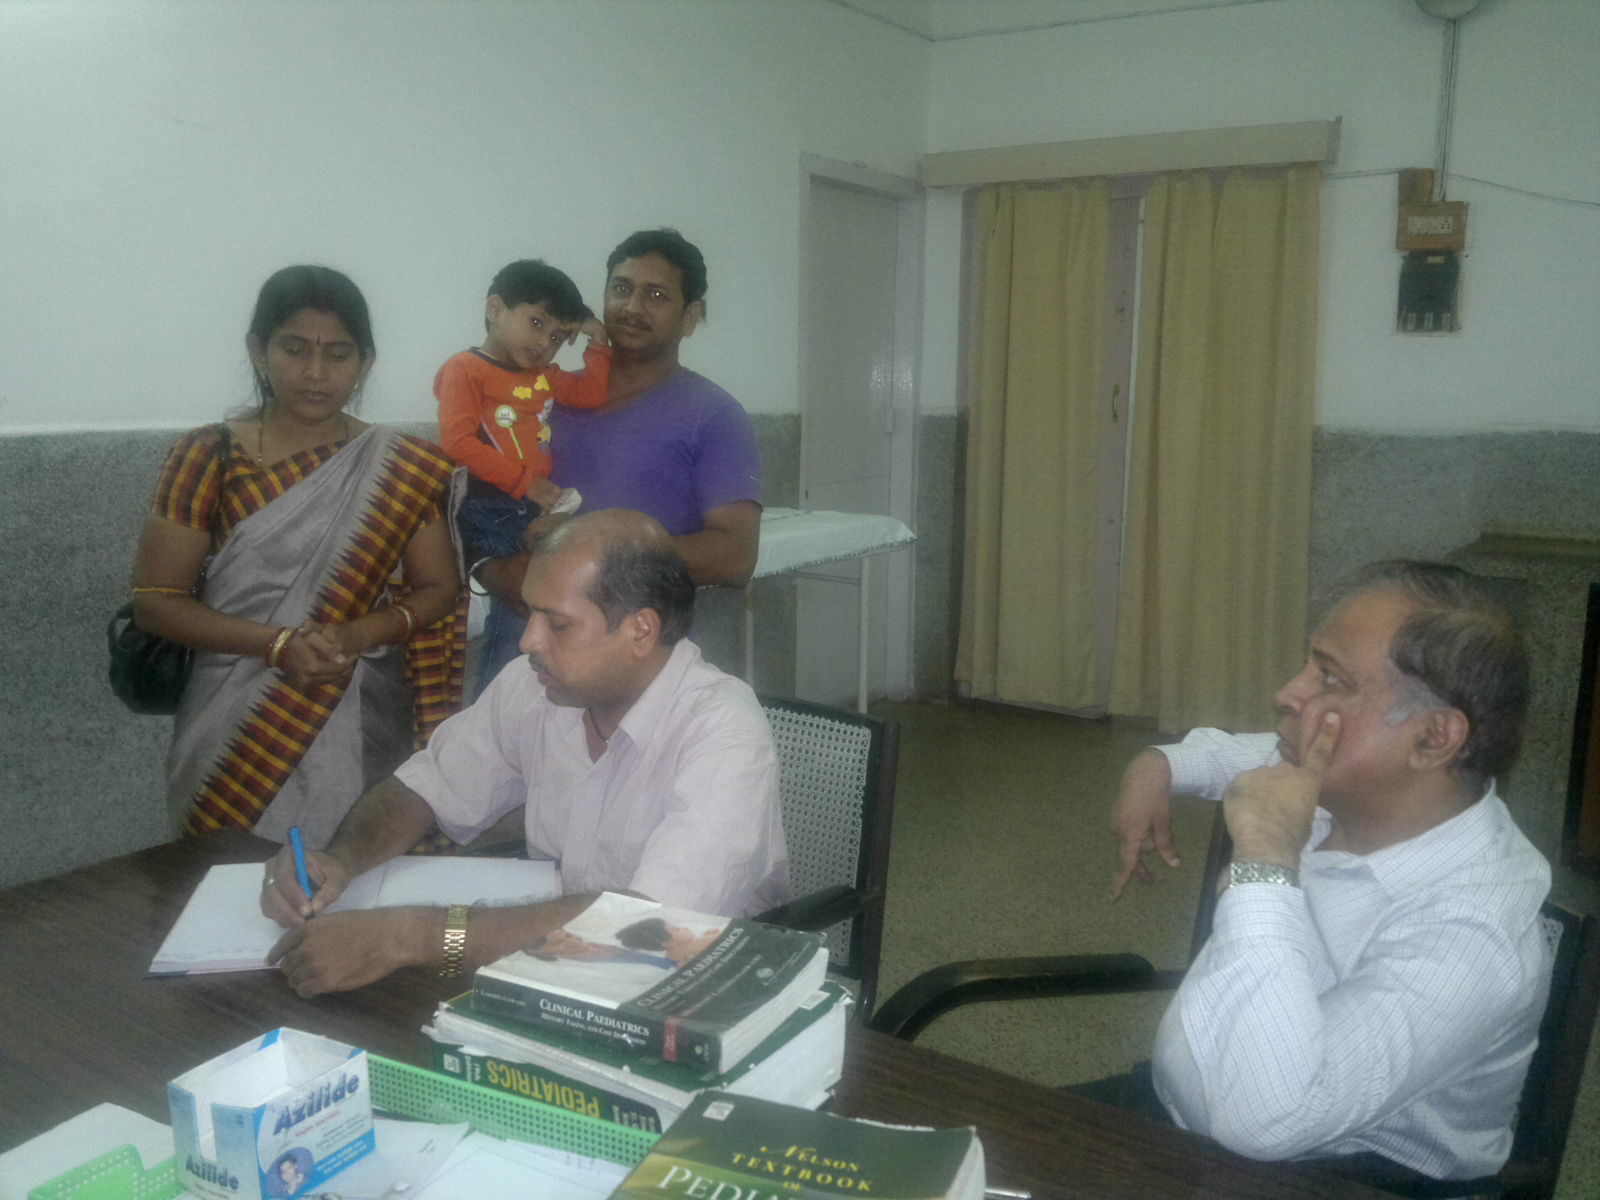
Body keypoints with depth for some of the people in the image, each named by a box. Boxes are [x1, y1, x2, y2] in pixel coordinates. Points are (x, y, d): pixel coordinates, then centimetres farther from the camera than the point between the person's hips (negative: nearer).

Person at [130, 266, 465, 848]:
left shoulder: (400, 467, 3)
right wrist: (278, 643, -15)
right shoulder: (209, 457, 0)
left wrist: (360, 634, -17)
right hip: (235, 735, 0)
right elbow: (154, 600, -2)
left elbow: (440, 591, 1)